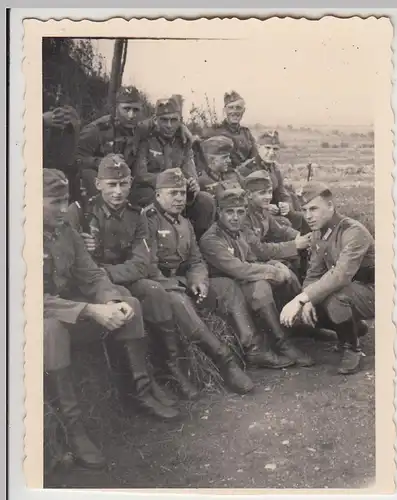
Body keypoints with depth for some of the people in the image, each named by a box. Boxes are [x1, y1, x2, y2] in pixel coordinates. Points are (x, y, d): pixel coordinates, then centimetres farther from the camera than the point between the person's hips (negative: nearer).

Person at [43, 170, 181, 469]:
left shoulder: (66, 232, 2)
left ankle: (143, 392, 0)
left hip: (71, 307, 7)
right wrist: (90, 310, -32)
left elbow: (92, 276, 2)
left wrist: (112, 302, -20)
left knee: (130, 304, -6)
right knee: (53, 327, -40)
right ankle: (73, 427, -32)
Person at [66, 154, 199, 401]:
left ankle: (173, 367, -13)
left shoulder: (136, 216, 3)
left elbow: (142, 265, -10)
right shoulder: (79, 212, -6)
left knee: (156, 292, -24)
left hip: (124, 282, 3)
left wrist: (107, 272, -27)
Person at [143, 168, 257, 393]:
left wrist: (198, 281, -6)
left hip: (182, 283, 8)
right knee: (178, 301, -39)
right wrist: (173, 286, -24)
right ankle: (225, 361, -35)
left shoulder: (185, 224, 18)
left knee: (227, 286, -8)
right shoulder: (148, 220, -10)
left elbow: (196, 261, 15)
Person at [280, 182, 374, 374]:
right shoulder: (318, 234, 0)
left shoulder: (354, 231, -27)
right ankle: (354, 327, 17)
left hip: (370, 293, -8)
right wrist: (306, 301, -20)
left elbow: (340, 275, -40)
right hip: (345, 290, 8)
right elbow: (314, 273, 1)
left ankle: (352, 348, -8)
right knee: (304, 310, -4)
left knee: (335, 297, -36)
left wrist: (301, 299, -44)